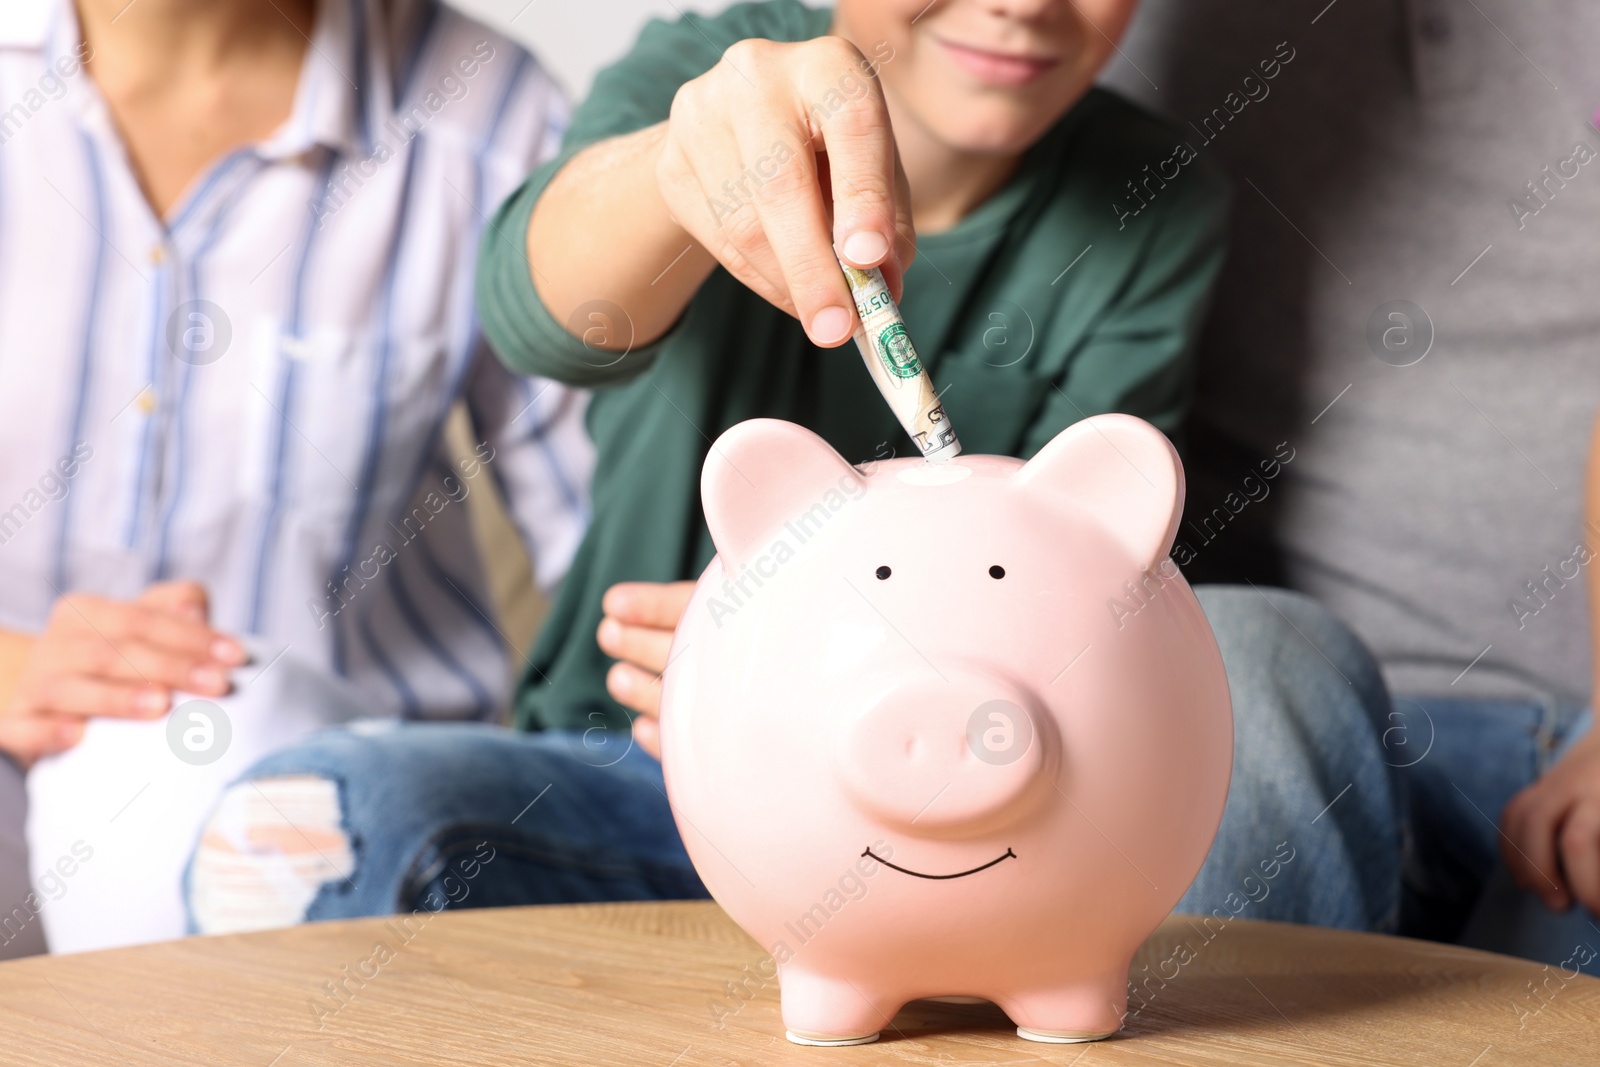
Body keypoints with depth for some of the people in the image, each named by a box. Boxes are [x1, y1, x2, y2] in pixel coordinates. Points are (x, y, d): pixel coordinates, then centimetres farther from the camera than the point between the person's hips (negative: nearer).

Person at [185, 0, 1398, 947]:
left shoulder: (1153, 216, -1)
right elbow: (546, 313, -27)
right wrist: (690, 159, -52)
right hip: (629, 779, 1)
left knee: (1275, 652, -30)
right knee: (302, 822, -30)